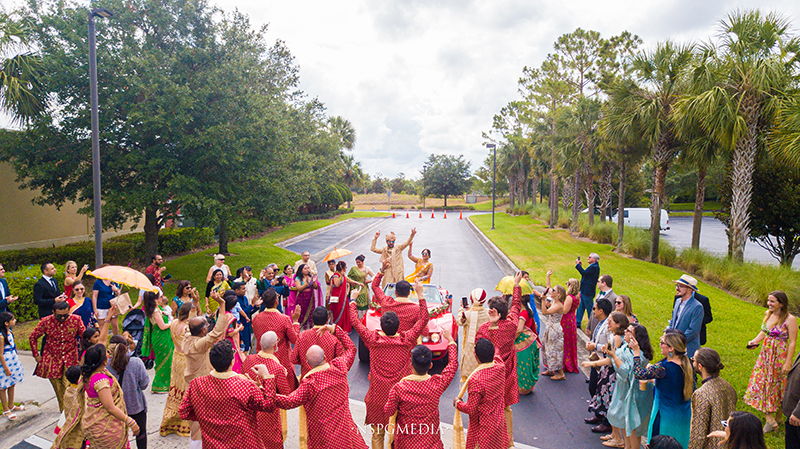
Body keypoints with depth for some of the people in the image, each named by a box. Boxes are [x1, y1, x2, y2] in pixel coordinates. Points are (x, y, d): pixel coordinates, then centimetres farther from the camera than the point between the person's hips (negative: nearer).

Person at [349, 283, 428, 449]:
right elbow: (424, 319, -2)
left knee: (378, 434, 15)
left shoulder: (373, 339, -12)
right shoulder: (407, 340, -12)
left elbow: (355, 321, 2)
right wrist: (420, 294, 1)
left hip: (378, 397, 0)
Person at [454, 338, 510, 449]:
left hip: (483, 427, -6)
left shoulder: (475, 380, -32)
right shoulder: (500, 366, -15)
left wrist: (457, 403, -4)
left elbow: (470, 409, -23)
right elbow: (496, 352, 11)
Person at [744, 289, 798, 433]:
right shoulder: (768, 314, 2)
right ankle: (770, 420, 19)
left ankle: (777, 419, 19)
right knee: (761, 383, 7)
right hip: (766, 354, 6)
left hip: (780, 356, -6)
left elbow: (793, 342, -15)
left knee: (777, 386, 5)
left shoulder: (790, 319, -17)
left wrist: (788, 363, -16)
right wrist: (755, 340, 0)